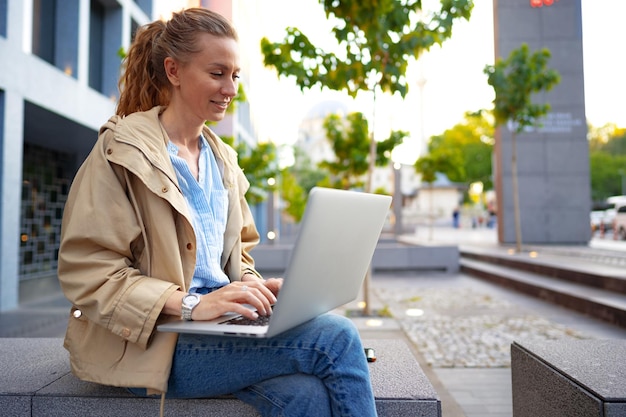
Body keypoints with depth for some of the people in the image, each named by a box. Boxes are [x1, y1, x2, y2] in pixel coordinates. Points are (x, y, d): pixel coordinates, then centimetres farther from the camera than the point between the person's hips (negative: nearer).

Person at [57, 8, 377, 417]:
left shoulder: (222, 159, 16)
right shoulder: (123, 150, -4)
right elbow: (85, 271, -11)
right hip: (150, 341, -5)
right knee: (337, 336, -23)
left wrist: (255, 287, -2)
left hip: (218, 324, 6)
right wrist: (190, 303, -23)